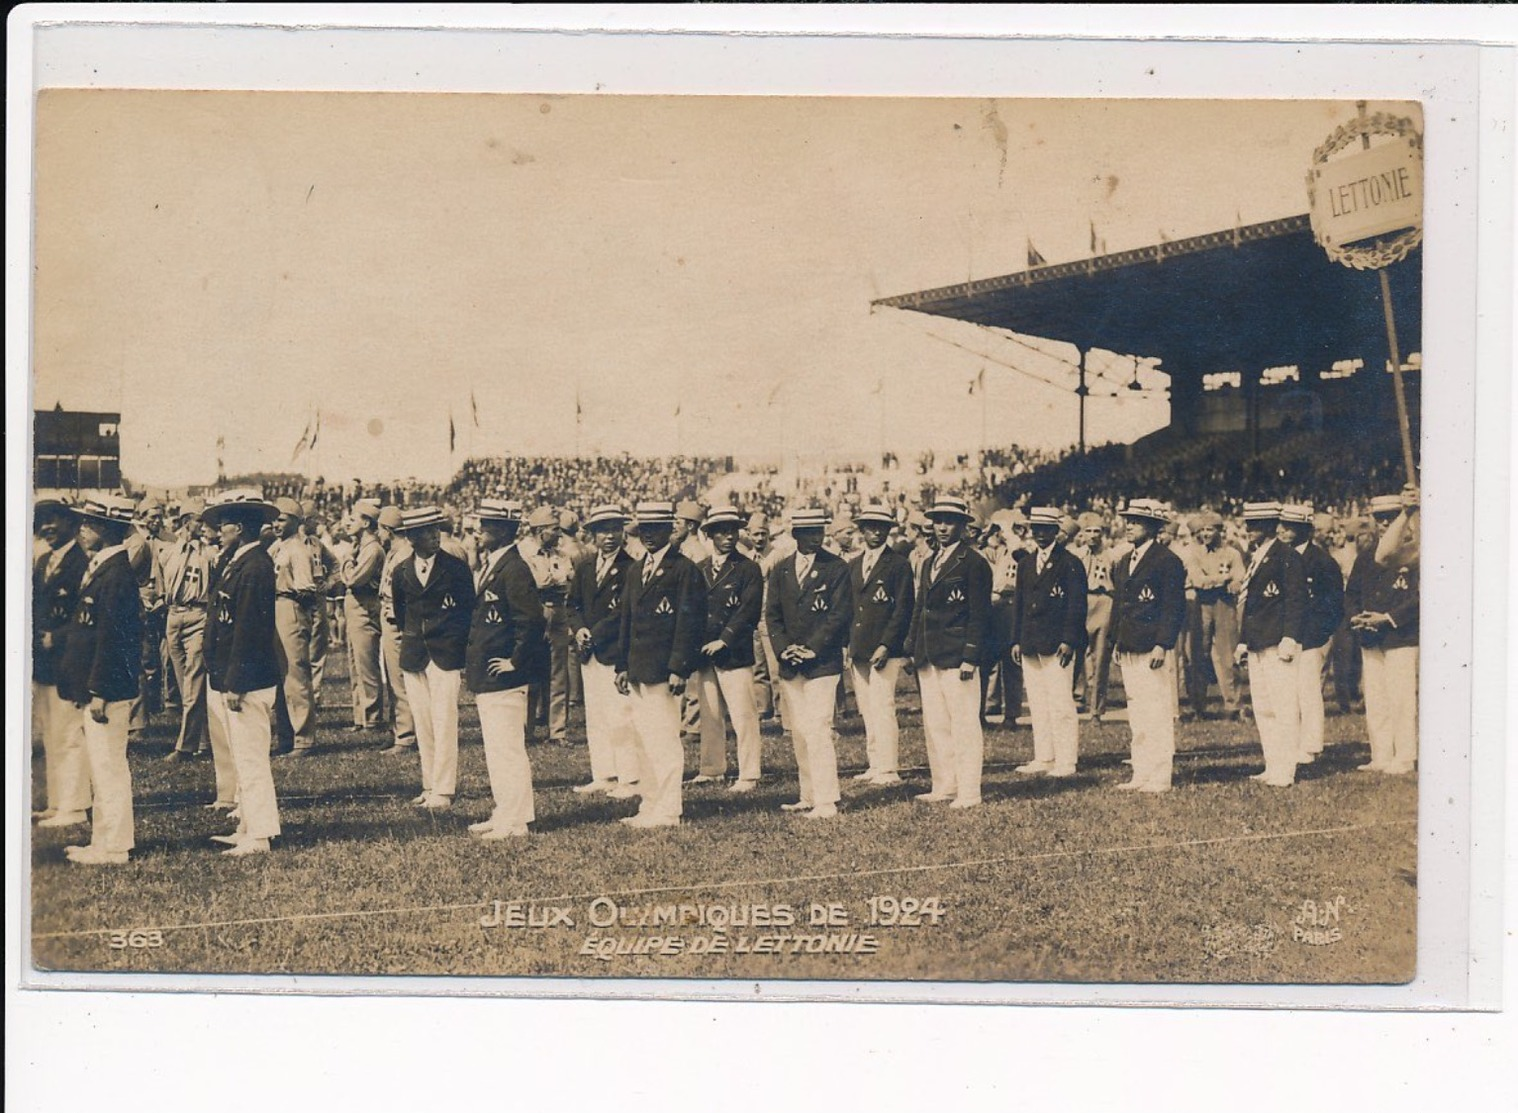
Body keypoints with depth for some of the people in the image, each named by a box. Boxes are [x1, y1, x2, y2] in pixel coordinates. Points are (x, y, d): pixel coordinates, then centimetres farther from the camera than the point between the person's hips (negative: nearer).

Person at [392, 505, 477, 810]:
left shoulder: (456, 567, -2)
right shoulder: (401, 572, 7)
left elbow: (468, 612, 1)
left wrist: (465, 656, -2)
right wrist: (405, 654, 16)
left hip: (446, 654, -4)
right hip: (413, 657, 4)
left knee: (444, 723, -7)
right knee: (423, 725, 6)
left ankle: (443, 790, -5)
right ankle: (430, 786, 13)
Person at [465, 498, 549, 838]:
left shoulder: (514, 569, -17)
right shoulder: (492, 566, 14)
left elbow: (533, 621, -24)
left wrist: (516, 662, -18)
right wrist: (472, 661, 18)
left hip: (504, 677, -11)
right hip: (486, 678, 11)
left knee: (508, 747, -6)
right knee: (496, 747, 16)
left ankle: (514, 821, -1)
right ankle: (505, 812, 25)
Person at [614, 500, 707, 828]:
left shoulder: (684, 570, -7)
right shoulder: (636, 571, 18)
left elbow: (689, 623, -12)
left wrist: (678, 669, -18)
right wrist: (622, 665, 14)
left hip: (662, 671, -8)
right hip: (638, 672, 8)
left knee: (664, 741, -6)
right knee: (643, 740, 11)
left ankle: (667, 811, -2)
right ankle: (650, 805, 18)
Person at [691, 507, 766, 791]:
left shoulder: (748, 569, -1)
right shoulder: (698, 570, 14)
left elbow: (749, 611, -9)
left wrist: (723, 641, -14)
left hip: (735, 653, -5)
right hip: (703, 653, 5)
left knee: (743, 715, -6)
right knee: (708, 715, 11)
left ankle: (748, 775, -2)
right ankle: (711, 769, 20)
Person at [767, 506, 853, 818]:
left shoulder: (836, 567, -2)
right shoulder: (781, 570, 12)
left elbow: (841, 613, -7)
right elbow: (771, 614, 11)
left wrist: (811, 649, -12)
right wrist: (783, 649, -5)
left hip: (823, 661, -5)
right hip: (789, 664, 5)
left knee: (818, 731, -11)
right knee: (798, 733, 7)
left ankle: (826, 802, -10)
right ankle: (809, 797, 14)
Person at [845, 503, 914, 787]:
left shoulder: (899, 564, -2)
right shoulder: (853, 566, 17)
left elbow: (903, 609, -7)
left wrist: (885, 646, -15)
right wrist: (849, 646, 12)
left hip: (885, 649, -6)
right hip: (858, 651, 6)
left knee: (882, 709, -11)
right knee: (867, 712, 8)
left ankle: (888, 770, -10)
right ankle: (874, 765, 13)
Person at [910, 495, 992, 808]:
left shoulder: (974, 563, -6)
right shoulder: (928, 564, 19)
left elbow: (979, 615, -11)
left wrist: (970, 658, -16)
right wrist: (915, 651, 15)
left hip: (957, 657, -8)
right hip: (928, 659, 8)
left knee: (964, 725, -5)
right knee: (934, 725, 10)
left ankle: (968, 792, -2)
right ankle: (943, 786, 17)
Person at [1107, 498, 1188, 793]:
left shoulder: (1168, 561, -7)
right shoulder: (1123, 563, 17)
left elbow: (1174, 608, -11)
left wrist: (1162, 645, -18)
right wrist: (1116, 641, 15)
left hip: (1154, 650, -8)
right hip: (1129, 650, 8)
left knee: (1158, 714, -6)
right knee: (1136, 714, 10)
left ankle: (1160, 777, -2)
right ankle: (1141, 775, 15)